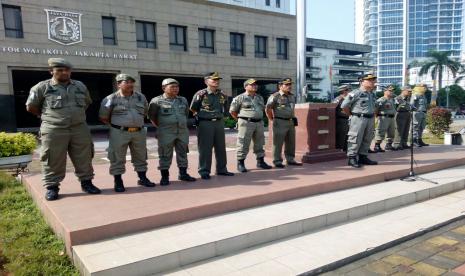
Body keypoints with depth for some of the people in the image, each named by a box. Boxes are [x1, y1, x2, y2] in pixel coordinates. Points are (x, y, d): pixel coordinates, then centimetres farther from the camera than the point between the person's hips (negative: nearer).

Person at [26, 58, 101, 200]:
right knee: (54, 160, 0)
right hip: (54, 131, -3)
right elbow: (31, 107, 6)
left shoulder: (80, 86, 11)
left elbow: (87, 103, 26)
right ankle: (52, 187, 11)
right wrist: (48, 117, 11)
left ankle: (86, 182, 18)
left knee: (84, 158, 7)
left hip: (80, 129, 3)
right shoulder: (42, 87, -1)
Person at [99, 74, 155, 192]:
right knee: (117, 159, 1)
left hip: (139, 132, 4)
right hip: (119, 133, -3)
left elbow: (145, 113, 21)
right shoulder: (111, 99, -4)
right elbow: (103, 117, 2)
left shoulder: (140, 97, 8)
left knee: (141, 157, 12)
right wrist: (117, 125, 4)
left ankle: (143, 178, 27)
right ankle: (118, 182, 13)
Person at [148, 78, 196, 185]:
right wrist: (160, 126, 9)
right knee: (165, 155, 0)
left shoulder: (183, 100, 10)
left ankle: (183, 173, 21)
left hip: (183, 131, 4)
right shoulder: (157, 101, -4)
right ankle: (164, 176, 10)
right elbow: (152, 116, 5)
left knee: (182, 153, 10)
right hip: (166, 133, -4)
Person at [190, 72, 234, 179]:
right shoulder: (201, 94, -10)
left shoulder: (222, 95, 6)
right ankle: (204, 171, 9)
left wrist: (220, 117, 14)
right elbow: (193, 109, 0)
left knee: (221, 147, 11)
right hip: (205, 123, -5)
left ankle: (221, 169, 23)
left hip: (219, 123, 6)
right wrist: (202, 116, 7)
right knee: (205, 148, -1)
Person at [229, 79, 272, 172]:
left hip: (259, 123, 6)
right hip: (246, 123, -6)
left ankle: (260, 161, 22)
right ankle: (240, 163, 4)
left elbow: (263, 109, 28)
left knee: (260, 144, 11)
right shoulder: (240, 98, -4)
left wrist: (258, 117, 17)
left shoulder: (260, 98, 15)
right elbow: (232, 111, -1)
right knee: (243, 144, -4)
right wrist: (240, 120, 4)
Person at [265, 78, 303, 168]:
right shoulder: (275, 96, -10)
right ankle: (277, 161, 4)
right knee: (278, 143, -3)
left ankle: (290, 160, 22)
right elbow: (268, 109, -7)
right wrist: (272, 120, 0)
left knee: (291, 142, 12)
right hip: (280, 122, -7)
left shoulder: (292, 96, 13)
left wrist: (293, 118, 18)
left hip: (291, 122, 7)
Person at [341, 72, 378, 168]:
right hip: (358, 119, -8)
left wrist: (372, 115, 13)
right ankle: (352, 158, -1)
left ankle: (363, 157, 22)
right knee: (355, 139, -6)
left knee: (367, 139, 12)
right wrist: (352, 115, -3)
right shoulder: (356, 93, -11)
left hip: (370, 119, 8)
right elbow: (344, 105, -12)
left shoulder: (372, 94, 13)